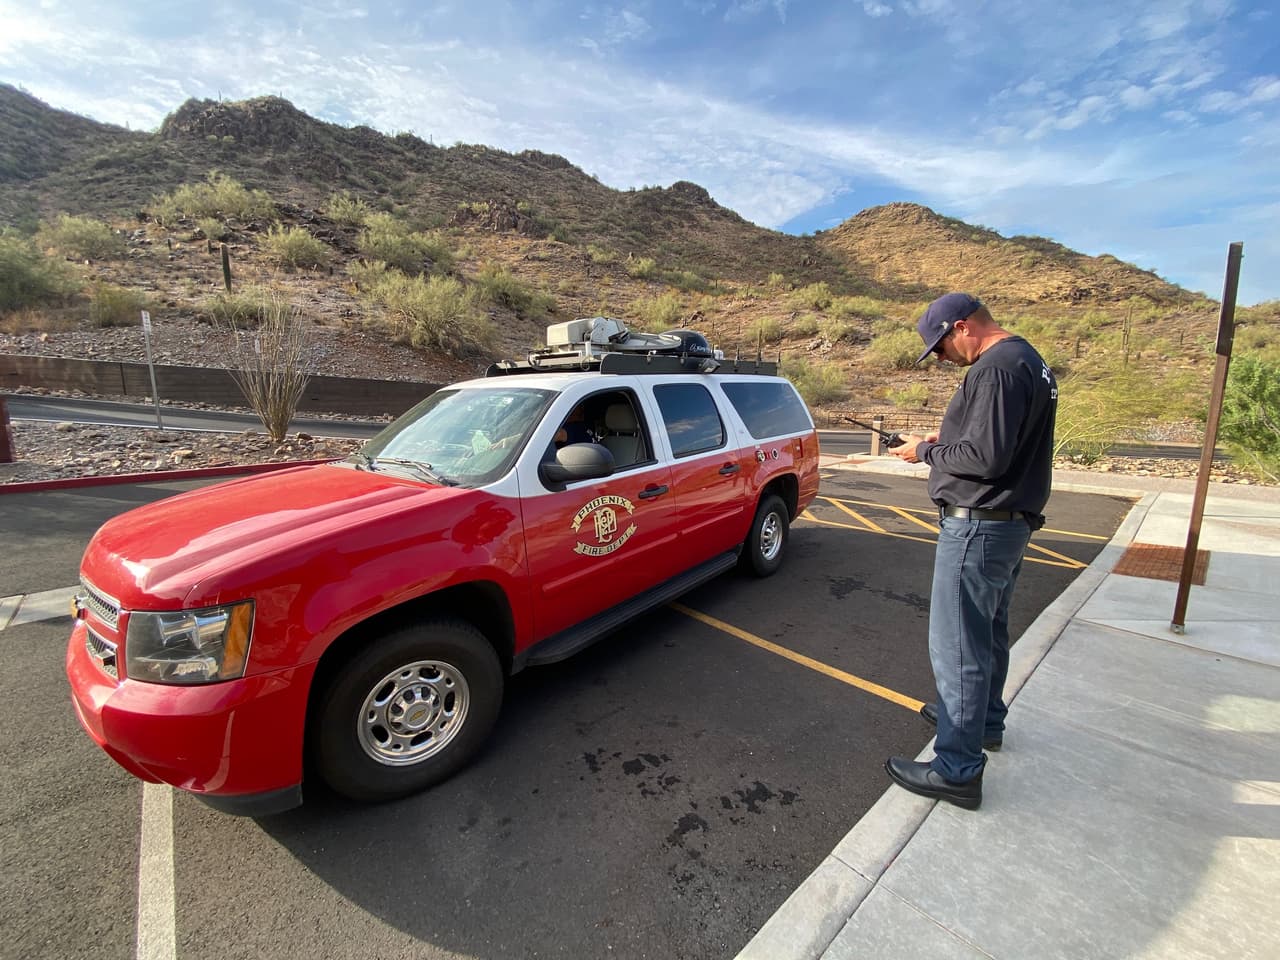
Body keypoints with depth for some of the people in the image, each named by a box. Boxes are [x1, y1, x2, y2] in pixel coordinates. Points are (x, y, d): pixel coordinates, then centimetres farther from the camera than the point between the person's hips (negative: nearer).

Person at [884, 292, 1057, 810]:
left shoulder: (996, 368, -19)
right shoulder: (1028, 359, 15)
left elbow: (985, 457, -25)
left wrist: (926, 451, -10)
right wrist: (946, 440, 7)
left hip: (978, 526, -11)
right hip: (1010, 521, 11)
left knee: (956, 645, -4)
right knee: (987, 632, 24)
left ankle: (957, 769, 7)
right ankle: (984, 719, 42)